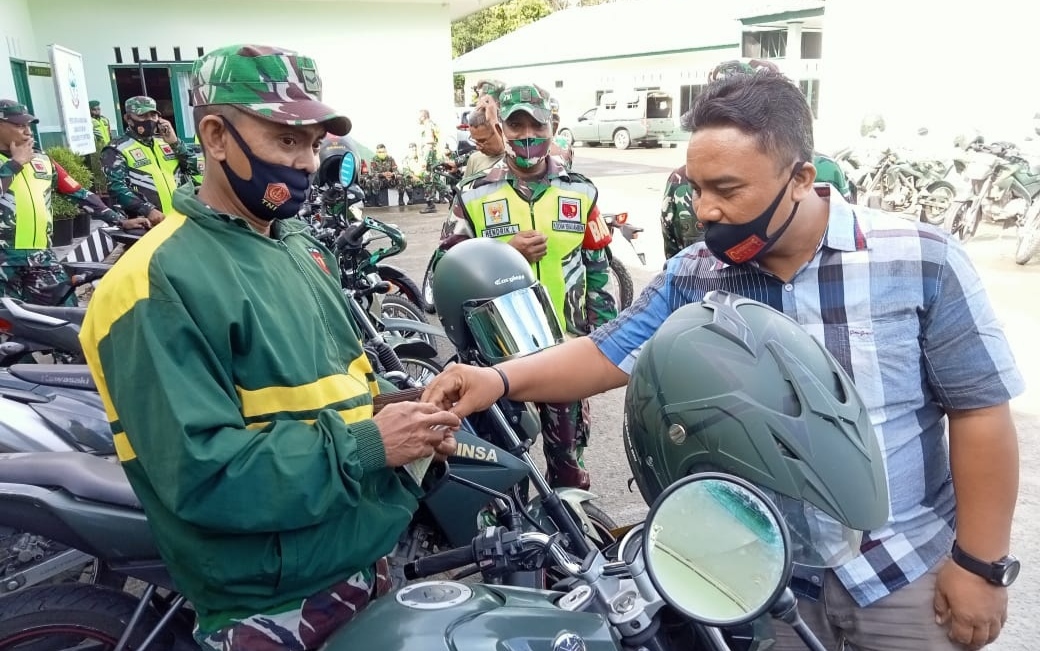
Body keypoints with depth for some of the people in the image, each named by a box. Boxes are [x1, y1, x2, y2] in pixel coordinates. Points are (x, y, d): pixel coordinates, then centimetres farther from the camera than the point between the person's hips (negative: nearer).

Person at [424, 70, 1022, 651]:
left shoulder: (920, 261, -15)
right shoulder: (691, 276, -7)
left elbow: (980, 409, -10)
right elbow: (609, 354, -6)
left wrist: (980, 563, -8)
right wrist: (500, 378, -22)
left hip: (911, 570, -1)